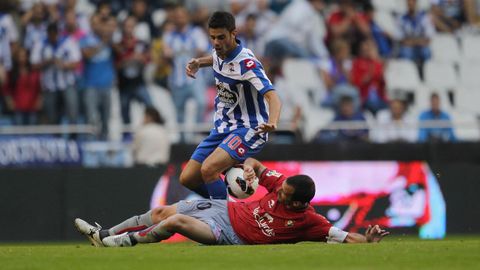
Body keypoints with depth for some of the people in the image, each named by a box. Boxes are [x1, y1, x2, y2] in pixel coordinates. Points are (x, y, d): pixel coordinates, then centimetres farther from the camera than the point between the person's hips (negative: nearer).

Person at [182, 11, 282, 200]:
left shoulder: (246, 63, -23)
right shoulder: (220, 53, 1)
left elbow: (272, 96, -34)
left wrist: (272, 123, -54)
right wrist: (198, 63, 9)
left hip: (247, 129, -8)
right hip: (222, 128, 8)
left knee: (208, 169, -30)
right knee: (188, 178, 2)